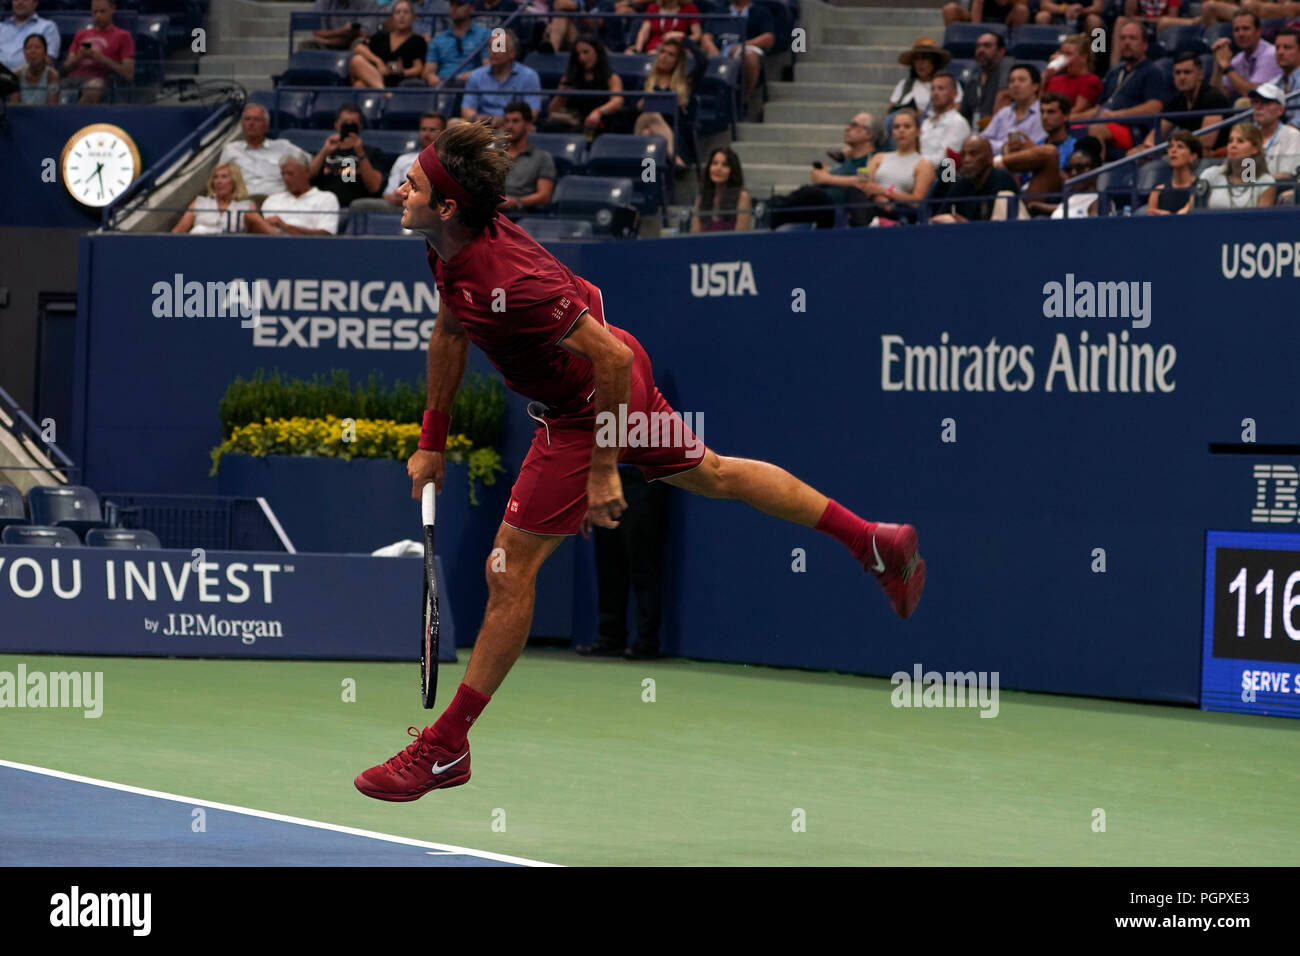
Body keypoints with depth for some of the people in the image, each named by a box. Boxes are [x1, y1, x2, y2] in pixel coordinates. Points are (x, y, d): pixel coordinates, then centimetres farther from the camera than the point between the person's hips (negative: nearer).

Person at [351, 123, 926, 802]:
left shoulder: (506, 281, -37)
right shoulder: (449, 249, -10)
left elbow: (610, 358, -32)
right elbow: (449, 335, 9)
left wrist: (603, 468, -24)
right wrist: (432, 442, 11)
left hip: (587, 409, -9)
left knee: (510, 569, -5)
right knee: (714, 474, 25)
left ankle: (446, 747, 4)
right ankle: (876, 542, 39)